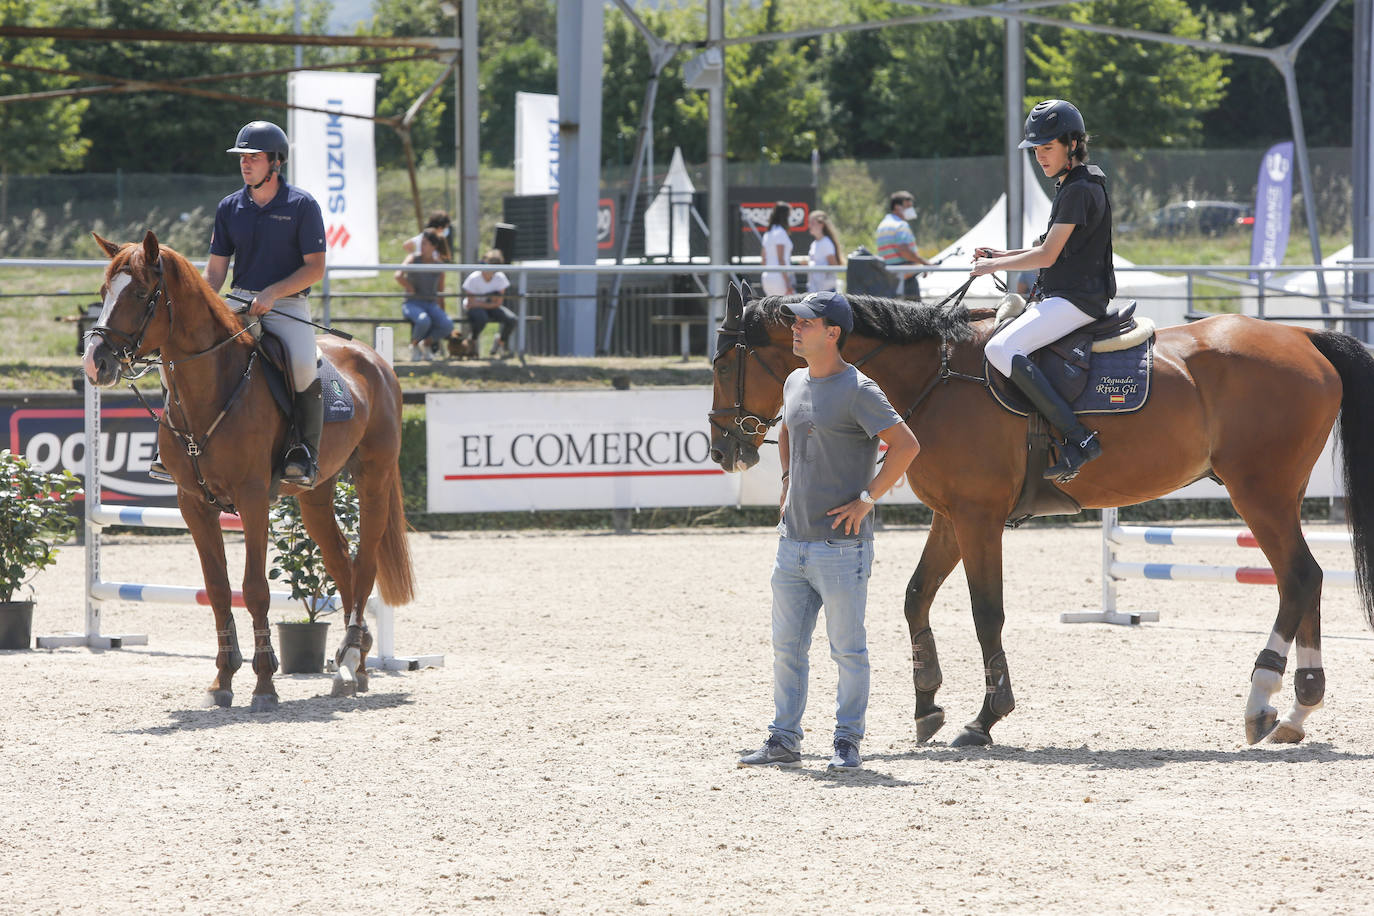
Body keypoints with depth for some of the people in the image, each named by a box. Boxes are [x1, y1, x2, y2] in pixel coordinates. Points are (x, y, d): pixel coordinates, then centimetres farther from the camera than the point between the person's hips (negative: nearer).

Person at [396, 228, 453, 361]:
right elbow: (399, 276, -18)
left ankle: (426, 343, 2)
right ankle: (414, 345, -6)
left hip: (431, 304, 4)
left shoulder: (439, 265, 9)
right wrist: (412, 291, -12)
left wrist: (442, 312, 16)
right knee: (424, 320, -39)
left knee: (447, 325, -27)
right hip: (412, 304, -4)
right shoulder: (413, 259, -2)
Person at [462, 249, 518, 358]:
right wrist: (489, 303, -15)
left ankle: (501, 341, 8)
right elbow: (471, 303, -17)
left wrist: (479, 304, -18)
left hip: (491, 308, 4)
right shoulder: (474, 278, -19)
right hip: (475, 308, -3)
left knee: (512, 319, -22)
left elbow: (497, 303, -9)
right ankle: (473, 340, -7)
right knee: (482, 318, -39)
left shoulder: (500, 278, -11)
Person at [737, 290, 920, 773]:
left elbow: (906, 444, -19)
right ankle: (784, 741, 18)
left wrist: (868, 498, -17)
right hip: (793, 541, 8)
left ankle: (848, 741, 10)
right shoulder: (795, 383, 11)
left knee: (848, 650, 2)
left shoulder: (857, 390, -13)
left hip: (841, 546, -8)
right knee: (786, 647, 11)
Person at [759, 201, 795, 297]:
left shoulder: (767, 234, 15)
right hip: (780, 277, -9)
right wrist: (787, 283, -16)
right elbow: (781, 260, -15)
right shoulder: (780, 232, -10)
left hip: (767, 277, 9)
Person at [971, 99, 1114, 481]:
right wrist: (1000, 255, 15)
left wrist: (995, 265, -5)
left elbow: (1047, 256, -16)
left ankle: (1078, 439, -29)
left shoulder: (1079, 189, -15)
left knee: (1001, 349, -26)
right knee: (994, 339, 20)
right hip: (1058, 296, 11)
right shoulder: (1070, 185, 18)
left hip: (1076, 299, -11)